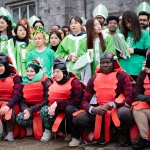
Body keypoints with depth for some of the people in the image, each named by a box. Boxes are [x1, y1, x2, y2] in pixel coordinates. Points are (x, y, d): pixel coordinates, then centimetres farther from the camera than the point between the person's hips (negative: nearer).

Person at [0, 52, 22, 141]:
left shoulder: (15, 78, 1)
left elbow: (17, 95, -8)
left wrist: (8, 106, -24)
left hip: (11, 105, -3)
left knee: (8, 116, -35)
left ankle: (10, 131, -2)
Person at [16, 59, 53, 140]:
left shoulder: (45, 81, -11)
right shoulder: (24, 82, 4)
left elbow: (48, 99, -17)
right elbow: (22, 100, 2)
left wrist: (32, 110, -23)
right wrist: (26, 109, -22)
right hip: (29, 109, 4)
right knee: (20, 118, -25)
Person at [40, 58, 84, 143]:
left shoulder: (74, 81, -9)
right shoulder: (53, 82, 8)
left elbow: (77, 101, -17)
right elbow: (49, 98, 6)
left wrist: (58, 103, -23)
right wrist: (52, 106, -19)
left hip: (70, 108, -4)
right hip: (57, 109, 4)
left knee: (69, 108, -38)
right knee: (44, 110, -24)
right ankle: (48, 131, 2)